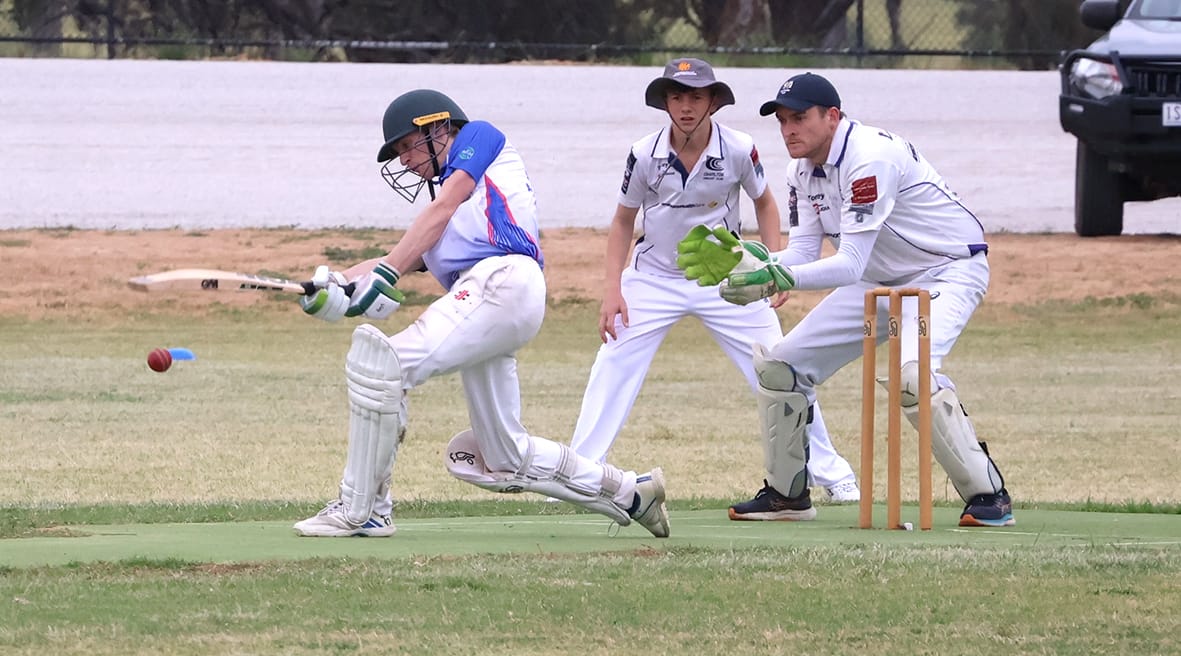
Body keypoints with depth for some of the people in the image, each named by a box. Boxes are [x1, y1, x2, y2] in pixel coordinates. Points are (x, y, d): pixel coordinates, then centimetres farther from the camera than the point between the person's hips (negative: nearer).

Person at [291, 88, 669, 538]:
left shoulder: (480, 138, 16)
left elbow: (442, 211, 1)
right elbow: (398, 262, 22)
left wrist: (384, 276, -9)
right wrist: (340, 284, 2)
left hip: (501, 278, -10)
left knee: (380, 363, -20)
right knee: (504, 459, 12)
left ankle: (357, 512, -22)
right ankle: (630, 493, 21)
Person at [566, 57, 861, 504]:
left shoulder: (738, 150, -16)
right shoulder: (645, 155, -14)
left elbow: (764, 203, 4)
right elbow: (623, 220, 0)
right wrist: (612, 290, -8)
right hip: (654, 278, 0)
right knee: (611, 371, -9)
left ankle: (829, 472, 10)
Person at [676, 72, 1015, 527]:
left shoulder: (870, 157, -29)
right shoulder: (802, 171, -1)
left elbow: (850, 265, -34)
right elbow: (802, 255, -6)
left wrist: (775, 278, -44)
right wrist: (750, 262, -25)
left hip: (947, 272, -9)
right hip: (880, 281, 9)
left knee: (913, 374, -34)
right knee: (780, 365, 6)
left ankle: (987, 493, -23)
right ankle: (787, 494, 20)